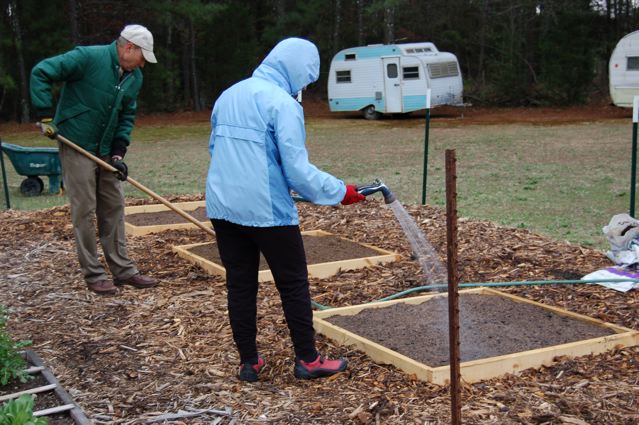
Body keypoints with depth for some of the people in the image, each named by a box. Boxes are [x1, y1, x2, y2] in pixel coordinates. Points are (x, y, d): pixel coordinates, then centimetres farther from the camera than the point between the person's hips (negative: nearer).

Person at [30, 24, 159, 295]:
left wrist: (118, 153, -1)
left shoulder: (135, 77, 4)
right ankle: (93, 275, 6)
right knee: (84, 211, -2)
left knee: (113, 207, 9)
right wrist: (46, 116, -19)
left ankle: (123, 270, 17)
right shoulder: (88, 57, -17)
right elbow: (41, 73, -16)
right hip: (77, 147, -7)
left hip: (105, 151, 7)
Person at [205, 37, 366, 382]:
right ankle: (307, 360, 14)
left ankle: (249, 362, 18)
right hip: (268, 210, -7)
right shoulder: (282, 103, -12)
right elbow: (297, 169, -16)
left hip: (223, 207, 7)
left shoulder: (230, 95, 12)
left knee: (240, 284, 12)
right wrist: (339, 191, -5)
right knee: (294, 285, 6)